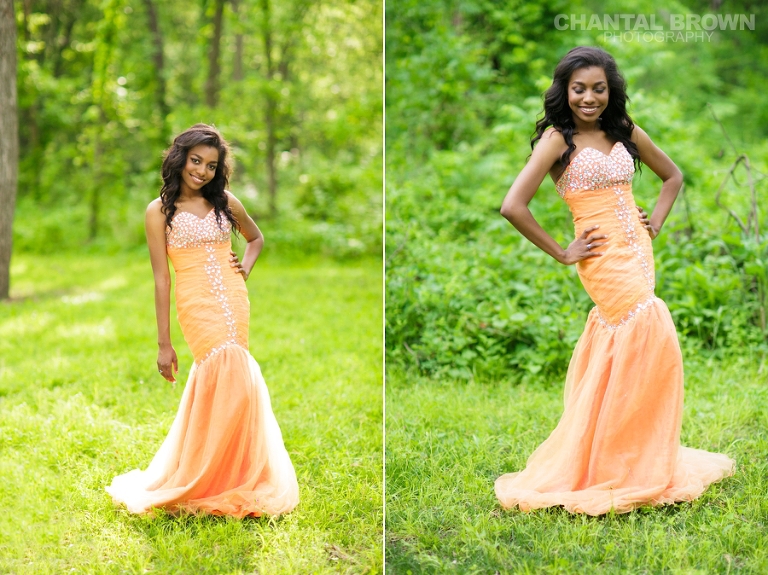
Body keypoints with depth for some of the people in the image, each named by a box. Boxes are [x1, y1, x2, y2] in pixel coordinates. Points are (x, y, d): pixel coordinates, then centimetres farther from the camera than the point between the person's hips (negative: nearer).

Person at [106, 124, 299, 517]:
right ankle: (230, 487, -5)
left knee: (212, 380, 5)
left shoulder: (225, 202, 11)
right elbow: (161, 278, -1)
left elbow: (256, 238, 30)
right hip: (198, 305, -4)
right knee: (234, 382, -17)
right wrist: (163, 344, -3)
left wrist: (246, 268, 7)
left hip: (235, 302, 4)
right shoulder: (160, 210, 1)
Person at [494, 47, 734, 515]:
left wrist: (656, 223, 9)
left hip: (638, 254, 6)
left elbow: (673, 176, 24)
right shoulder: (558, 139, -8)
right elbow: (513, 207, -17)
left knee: (615, 360, 10)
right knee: (654, 341, -14)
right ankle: (639, 472, 0)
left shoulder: (625, 133, 9)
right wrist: (562, 253, -11)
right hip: (607, 261, -6)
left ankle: (598, 463, 25)